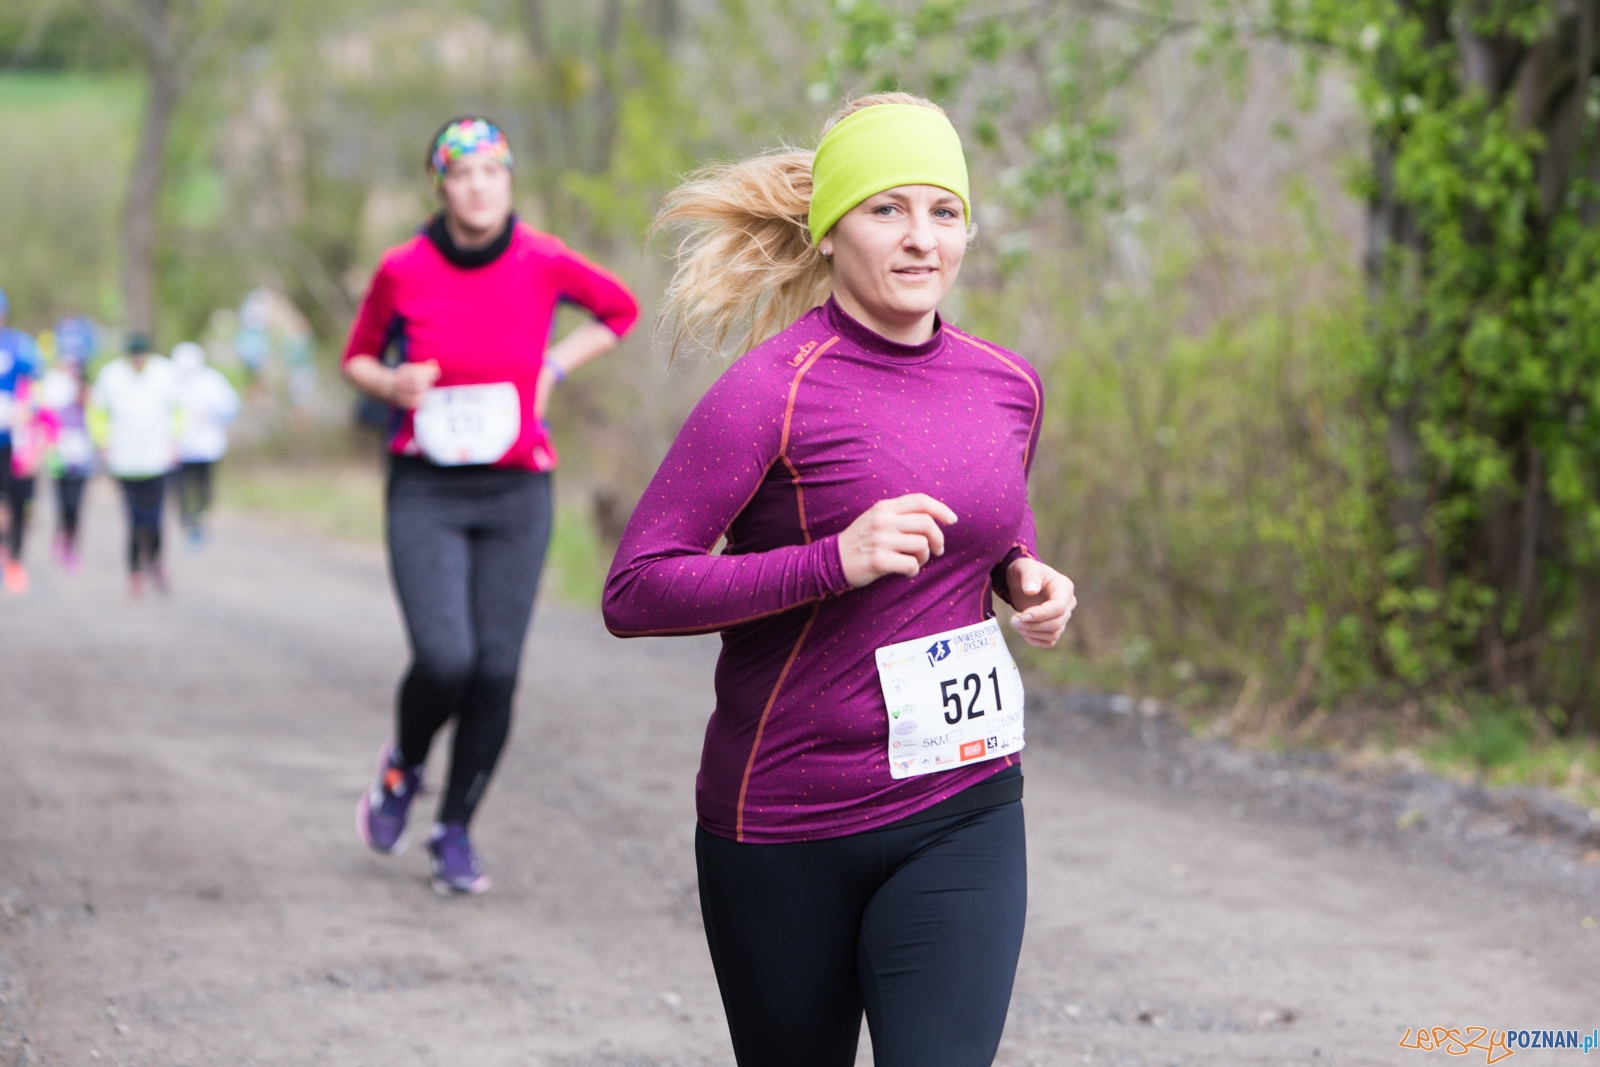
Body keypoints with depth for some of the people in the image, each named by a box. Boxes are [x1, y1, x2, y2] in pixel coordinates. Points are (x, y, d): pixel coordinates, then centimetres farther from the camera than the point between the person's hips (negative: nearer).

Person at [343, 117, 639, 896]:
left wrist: (554, 367, 4)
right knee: (444, 660, -16)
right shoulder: (403, 271, -5)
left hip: (517, 490, 2)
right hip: (426, 491, -2)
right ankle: (402, 769, 17)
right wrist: (391, 384, -10)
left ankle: (455, 831, 17)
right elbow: (358, 358, 11)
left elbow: (620, 310, 16)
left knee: (496, 670, -1)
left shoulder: (544, 263, -3)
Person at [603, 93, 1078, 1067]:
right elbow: (633, 593, -17)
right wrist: (835, 562, -27)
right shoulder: (772, 393, -14)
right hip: (783, 826, -3)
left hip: (964, 813, 3)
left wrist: (1026, 577, 2)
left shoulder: (1007, 386, 4)